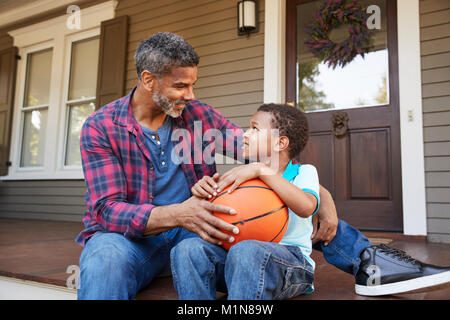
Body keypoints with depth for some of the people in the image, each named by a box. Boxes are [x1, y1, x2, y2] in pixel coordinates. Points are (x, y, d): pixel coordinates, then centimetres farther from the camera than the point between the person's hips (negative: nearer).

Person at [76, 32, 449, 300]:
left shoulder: (198, 114, -1)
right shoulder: (101, 127, -11)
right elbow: (109, 209, -20)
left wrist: (322, 195, -15)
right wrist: (176, 214, -39)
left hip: (191, 226, 3)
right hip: (129, 235, -2)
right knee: (106, 259, -43)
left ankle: (364, 257, 2)